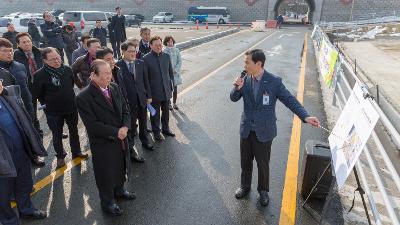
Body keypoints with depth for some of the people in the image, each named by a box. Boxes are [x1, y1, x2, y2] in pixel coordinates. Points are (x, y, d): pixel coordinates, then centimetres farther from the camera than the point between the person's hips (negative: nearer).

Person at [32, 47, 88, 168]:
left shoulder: (67, 69, -8)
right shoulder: (39, 75, -20)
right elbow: (37, 94, -8)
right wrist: (48, 104, -2)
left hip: (71, 107, 4)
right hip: (53, 112, -3)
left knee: (74, 131, 19)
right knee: (57, 135, 13)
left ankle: (76, 151, 38)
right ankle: (60, 156, 33)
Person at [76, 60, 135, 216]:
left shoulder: (115, 88, -3)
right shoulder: (83, 98, -22)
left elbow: (125, 110, 1)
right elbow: (93, 125, -23)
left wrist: (125, 127, -16)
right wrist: (116, 133, -21)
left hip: (121, 140, 6)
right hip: (103, 144, -6)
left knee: (120, 168, 25)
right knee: (106, 174, 15)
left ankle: (119, 190, 53)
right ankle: (107, 202, 39)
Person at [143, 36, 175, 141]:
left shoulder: (166, 56, 1)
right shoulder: (146, 59, -12)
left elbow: (171, 72, 10)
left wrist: (171, 85, 6)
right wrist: (148, 94, -11)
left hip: (167, 91, 4)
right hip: (155, 92, -4)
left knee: (166, 112, 19)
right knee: (155, 113, 12)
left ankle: (165, 128, 39)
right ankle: (156, 131, 30)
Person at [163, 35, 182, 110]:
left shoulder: (176, 50, 0)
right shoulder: (164, 51, -8)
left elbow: (180, 61, 1)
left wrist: (175, 69, -10)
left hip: (175, 73, 3)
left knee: (175, 89, 10)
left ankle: (174, 103, 26)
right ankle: (169, 103, 21)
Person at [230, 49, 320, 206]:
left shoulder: (274, 82, -15)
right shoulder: (245, 79, -3)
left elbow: (290, 100, -13)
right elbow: (234, 98, 3)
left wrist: (305, 117, -25)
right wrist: (237, 88, -19)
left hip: (264, 131, -3)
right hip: (246, 130, 3)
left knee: (263, 164, 13)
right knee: (245, 162, 18)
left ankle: (263, 190, 37)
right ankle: (245, 186, 42)